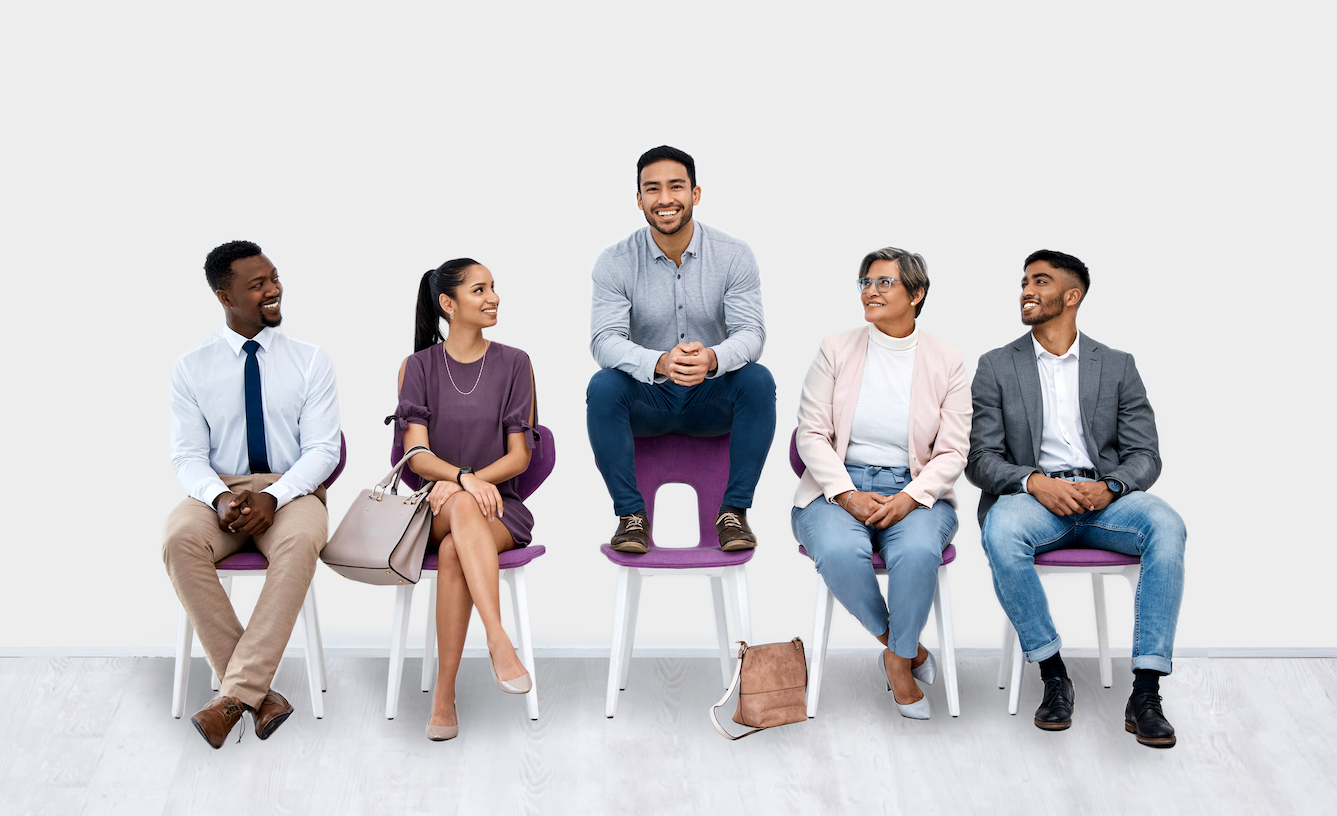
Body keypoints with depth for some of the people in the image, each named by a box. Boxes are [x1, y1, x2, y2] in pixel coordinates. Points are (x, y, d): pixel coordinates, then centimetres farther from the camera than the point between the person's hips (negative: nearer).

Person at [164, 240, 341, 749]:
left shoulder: (310, 361, 6)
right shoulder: (192, 368, 8)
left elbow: (322, 449, -2)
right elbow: (187, 454, 3)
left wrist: (273, 497, -20)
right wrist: (219, 496, -20)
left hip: (292, 490, -1)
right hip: (219, 490, 1)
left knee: (300, 540, -37)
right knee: (180, 537, -34)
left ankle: (236, 694, -33)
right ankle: (260, 695, -28)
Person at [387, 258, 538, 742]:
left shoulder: (513, 364, 8)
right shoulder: (418, 366, 7)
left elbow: (519, 455, 2)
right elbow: (418, 455, -4)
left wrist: (475, 479, -17)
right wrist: (463, 478, -25)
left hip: (497, 506, 0)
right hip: (433, 506, 0)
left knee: (453, 552, -35)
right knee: (463, 506, -39)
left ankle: (444, 696, -34)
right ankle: (498, 641, -48)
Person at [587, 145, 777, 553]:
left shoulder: (734, 255, -6)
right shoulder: (615, 262, -7)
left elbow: (751, 333, -15)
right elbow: (604, 339, -18)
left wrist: (713, 358, -41)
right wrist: (658, 363, -41)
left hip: (712, 398, 0)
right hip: (647, 399, 0)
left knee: (758, 380, -28)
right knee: (603, 386, -30)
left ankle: (734, 511, -18)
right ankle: (631, 514, -18)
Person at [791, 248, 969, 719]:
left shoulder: (945, 362, 4)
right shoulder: (836, 350, 4)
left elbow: (952, 452, 0)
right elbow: (811, 434, 0)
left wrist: (909, 499, -18)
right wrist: (848, 496, -15)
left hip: (916, 493, 0)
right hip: (838, 489, 1)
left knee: (918, 552, -35)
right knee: (839, 552, -33)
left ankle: (898, 658, -10)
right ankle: (905, 647, -8)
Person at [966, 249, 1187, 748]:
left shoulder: (1117, 366, 14)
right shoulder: (996, 367, 11)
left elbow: (1145, 456, 8)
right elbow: (981, 460, 3)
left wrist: (1108, 487, -16)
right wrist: (1036, 482, -18)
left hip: (1103, 497, 1)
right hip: (1032, 496, -1)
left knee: (1166, 526, -32)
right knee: (1002, 533, -36)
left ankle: (1145, 692, -30)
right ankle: (1053, 676, -19)